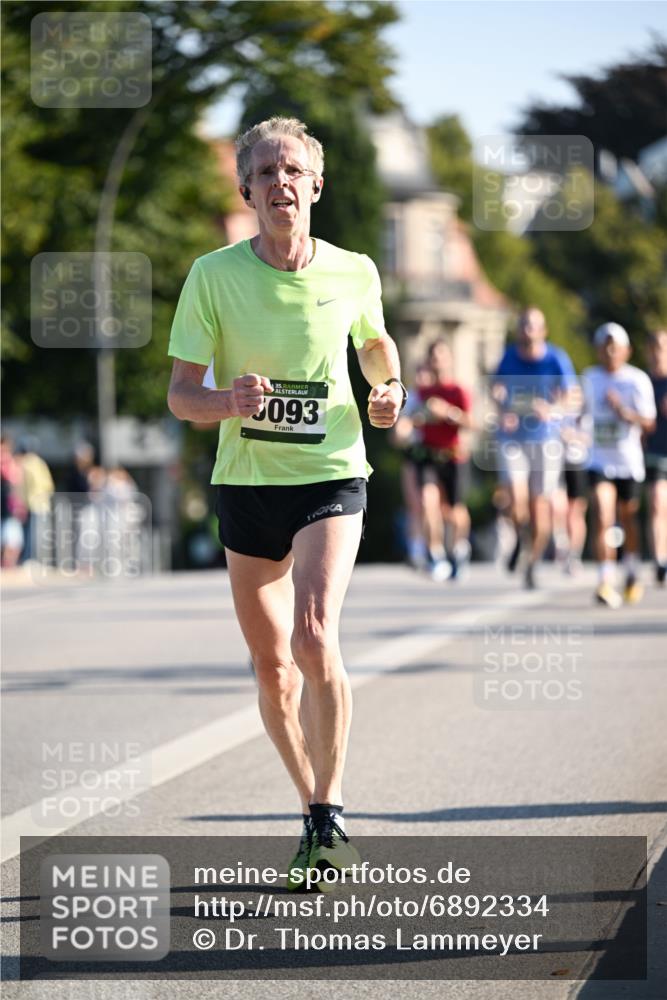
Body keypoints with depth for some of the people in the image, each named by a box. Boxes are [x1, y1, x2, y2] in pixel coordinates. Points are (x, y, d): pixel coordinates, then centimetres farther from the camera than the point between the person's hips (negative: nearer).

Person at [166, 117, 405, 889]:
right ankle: (311, 805, 27)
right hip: (246, 481, 2)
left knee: (315, 636, -22)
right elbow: (180, 394, -3)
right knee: (271, 664, 8)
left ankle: (328, 817, -14)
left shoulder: (353, 273, -2)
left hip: (332, 478, -2)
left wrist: (389, 389, -1)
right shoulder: (213, 276, -5)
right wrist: (228, 400, -25)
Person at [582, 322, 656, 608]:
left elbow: (649, 424, -11)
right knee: (603, 520, -16)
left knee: (628, 520, 14)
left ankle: (632, 574, 37)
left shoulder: (638, 380, -7)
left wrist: (624, 412, -26)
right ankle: (606, 583, -21)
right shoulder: (590, 377, 3)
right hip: (599, 461, 1)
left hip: (629, 462, -1)